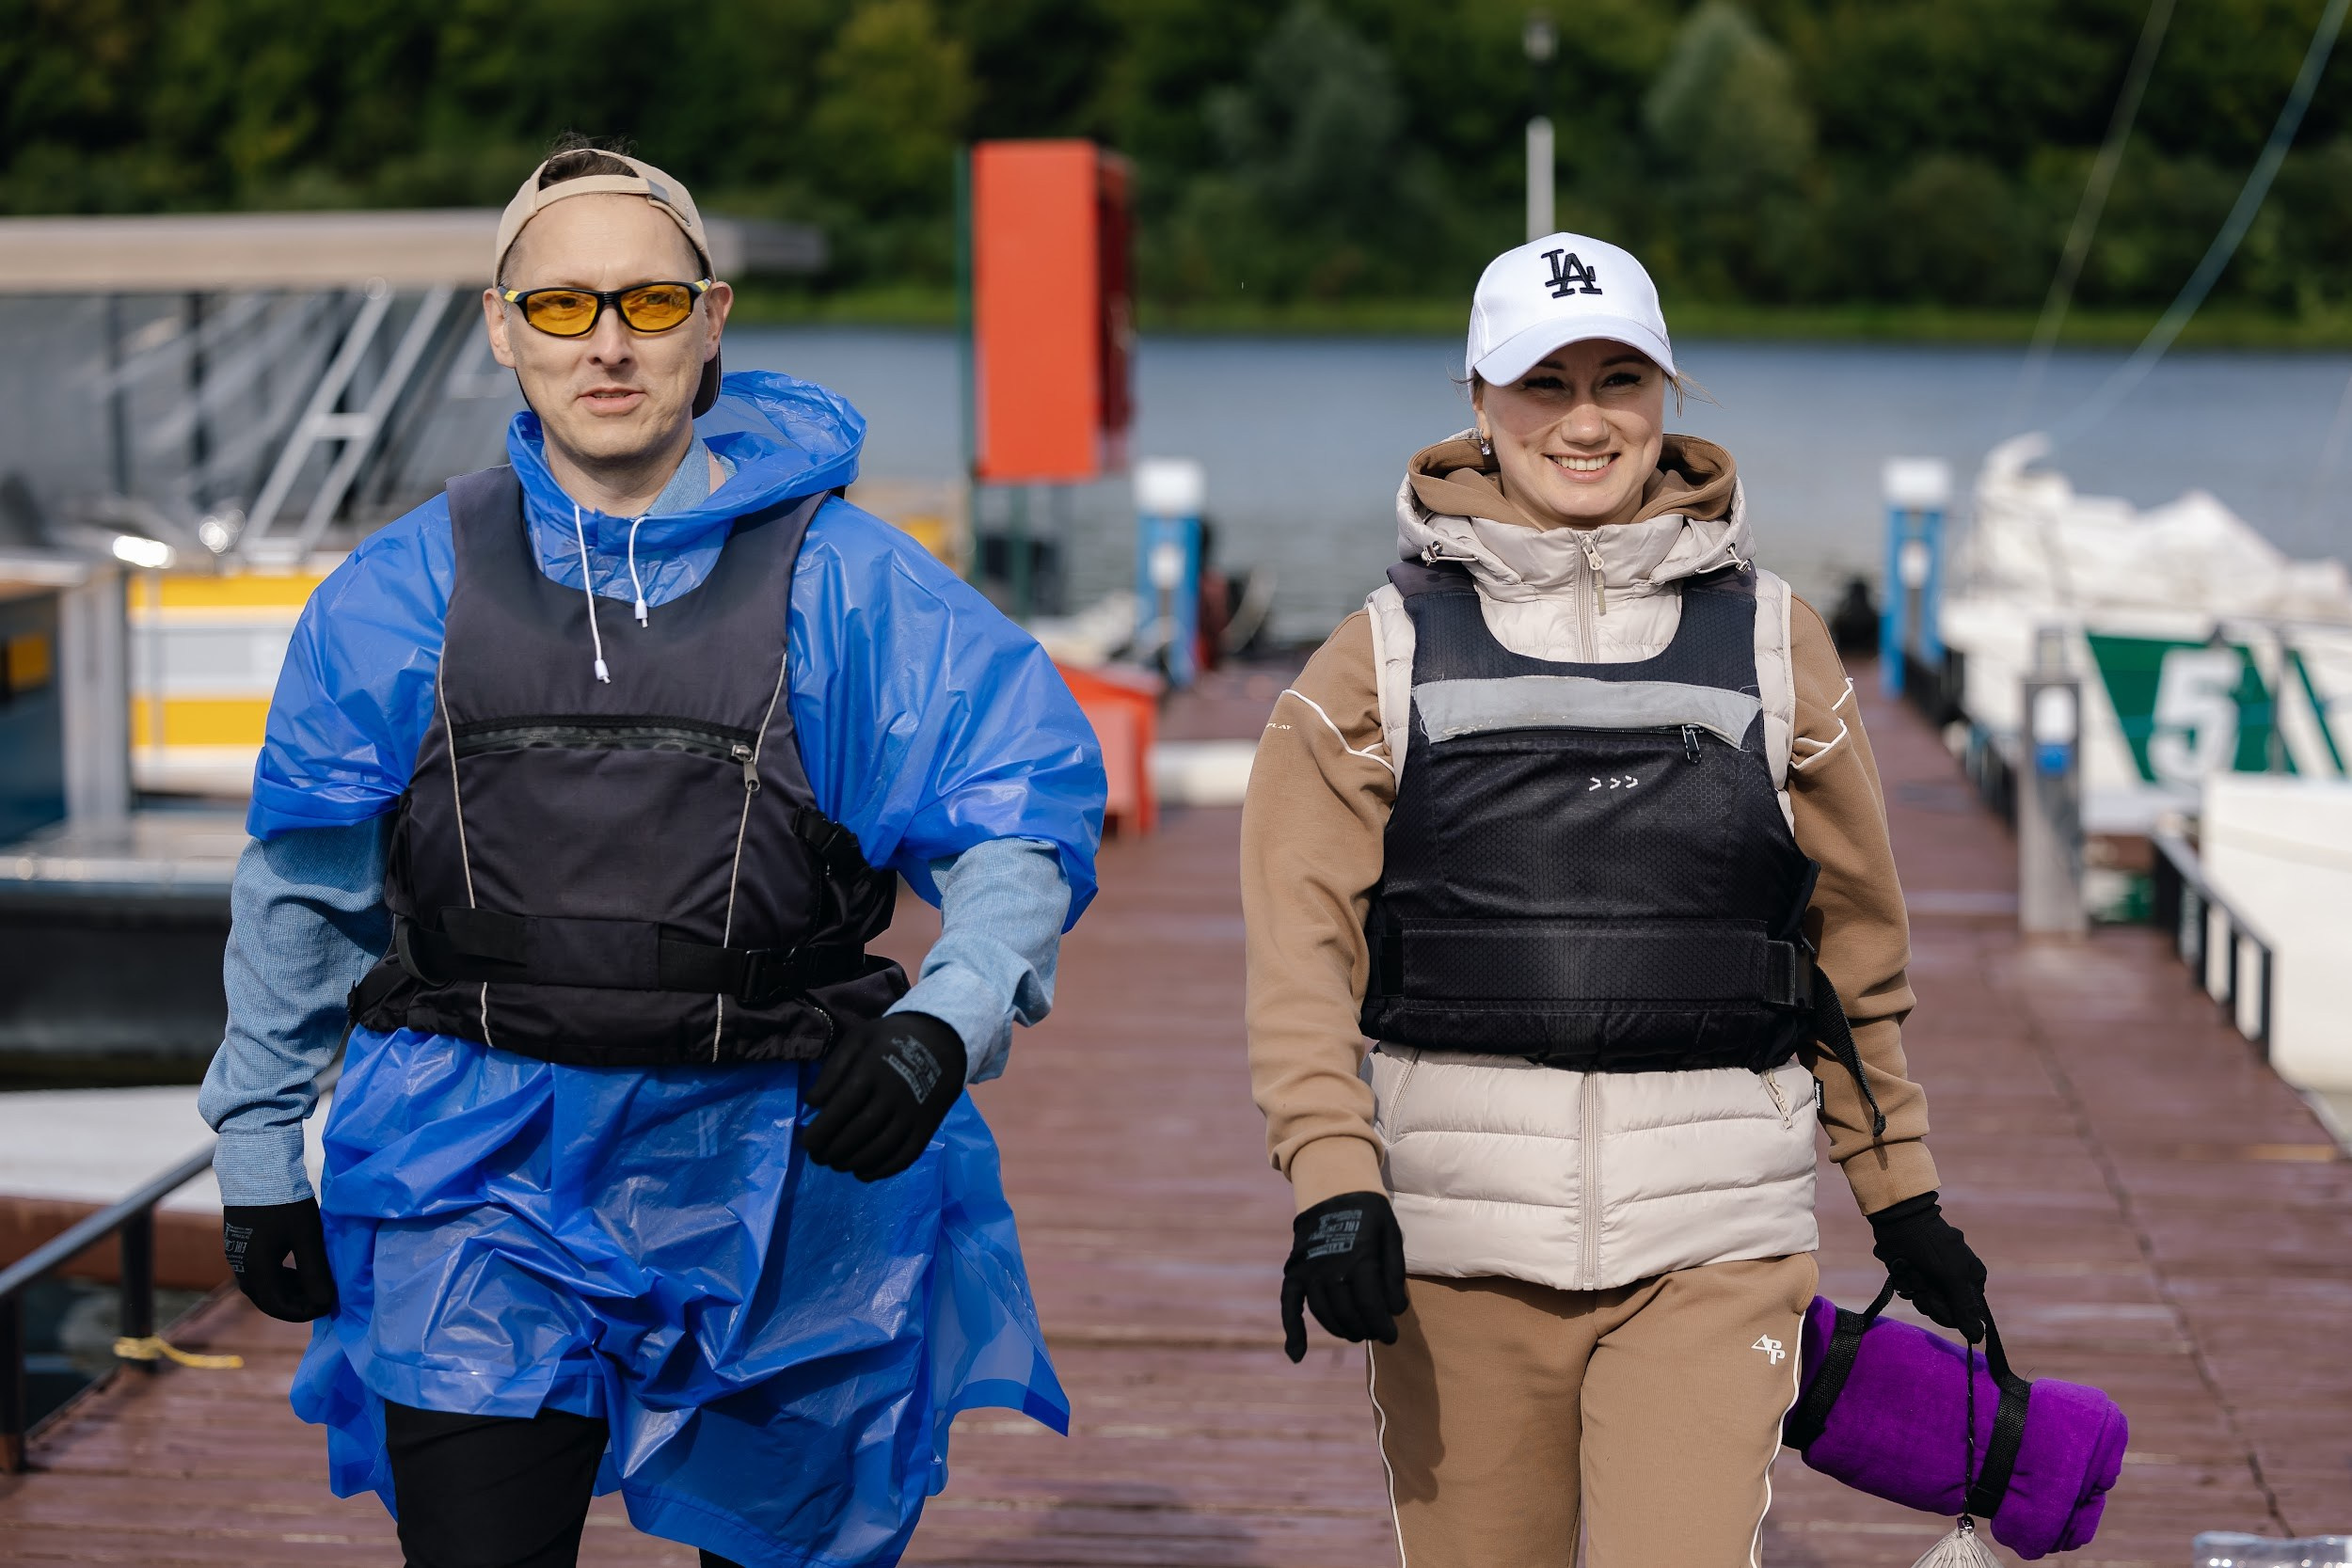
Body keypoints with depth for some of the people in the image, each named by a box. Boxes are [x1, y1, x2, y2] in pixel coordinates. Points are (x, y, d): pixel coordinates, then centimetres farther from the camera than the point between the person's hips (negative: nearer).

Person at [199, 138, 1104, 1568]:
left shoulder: (842, 581, -2)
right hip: (483, 1183, 0)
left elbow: (1027, 819, -4)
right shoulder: (406, 591, 4)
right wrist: (260, 1155, 15)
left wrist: (941, 1027, -21)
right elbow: (302, 885, 13)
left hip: (776, 1187, 0)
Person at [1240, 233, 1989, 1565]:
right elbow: (1301, 934, -1)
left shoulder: (1773, 640, 7)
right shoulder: (1387, 653, 4)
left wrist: (1905, 1199, 19)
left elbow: (1857, 932, 15)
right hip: (1455, 1242, 0)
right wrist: (1332, 1181, -13)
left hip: (1712, 1244, 0)